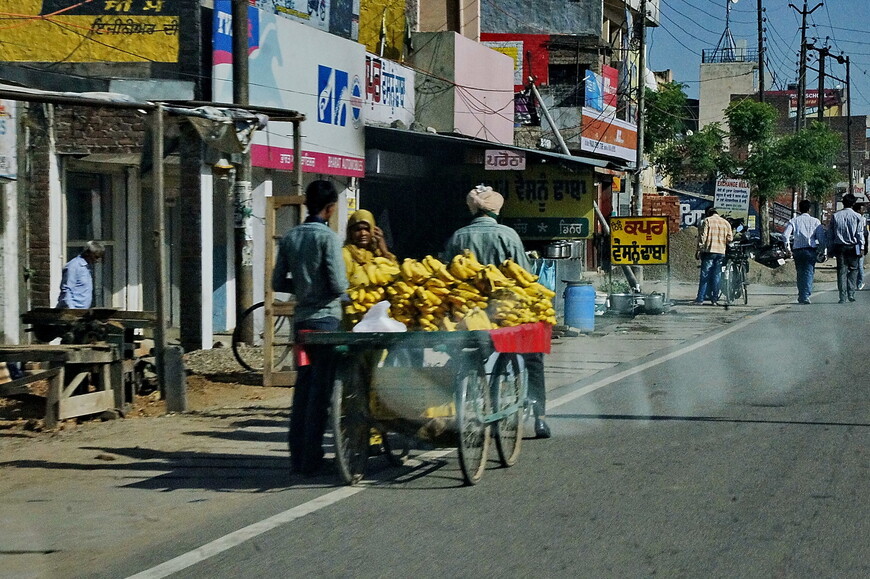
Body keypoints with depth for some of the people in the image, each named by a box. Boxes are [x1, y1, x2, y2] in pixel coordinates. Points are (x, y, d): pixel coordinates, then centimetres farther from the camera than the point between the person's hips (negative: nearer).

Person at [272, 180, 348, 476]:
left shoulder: (290, 237, 8)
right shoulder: (327, 237, -11)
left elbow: (278, 282, 9)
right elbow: (338, 285, -16)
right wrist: (345, 285, 6)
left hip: (301, 319, 6)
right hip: (326, 318, -6)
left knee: (303, 386, 12)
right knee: (320, 389, -3)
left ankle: (297, 456, 14)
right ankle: (312, 459, -2)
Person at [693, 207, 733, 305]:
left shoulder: (707, 221, -1)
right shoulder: (726, 223, 11)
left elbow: (702, 236, -8)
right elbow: (729, 238, 9)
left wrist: (699, 249, -5)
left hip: (709, 251, -4)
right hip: (721, 252, 4)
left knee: (705, 275, -3)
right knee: (717, 275, 8)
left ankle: (700, 298, -6)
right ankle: (714, 298, 7)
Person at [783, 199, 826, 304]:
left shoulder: (794, 220, 6)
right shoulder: (815, 221, 4)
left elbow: (785, 234, -5)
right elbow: (821, 237, 0)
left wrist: (787, 246, 6)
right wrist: (823, 250, 7)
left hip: (797, 249, 2)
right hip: (811, 249, -2)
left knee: (800, 273, 14)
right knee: (809, 272, -3)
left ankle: (801, 295, 17)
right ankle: (806, 295, -16)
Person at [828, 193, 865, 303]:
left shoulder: (835, 216, 3)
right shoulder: (857, 217, -3)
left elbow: (830, 234, 4)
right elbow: (860, 234, -2)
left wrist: (830, 248, 9)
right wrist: (861, 247, 2)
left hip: (839, 247, 2)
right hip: (852, 247, -2)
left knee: (841, 271, 3)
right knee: (853, 269, 12)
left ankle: (842, 297, -1)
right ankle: (851, 293, 1)